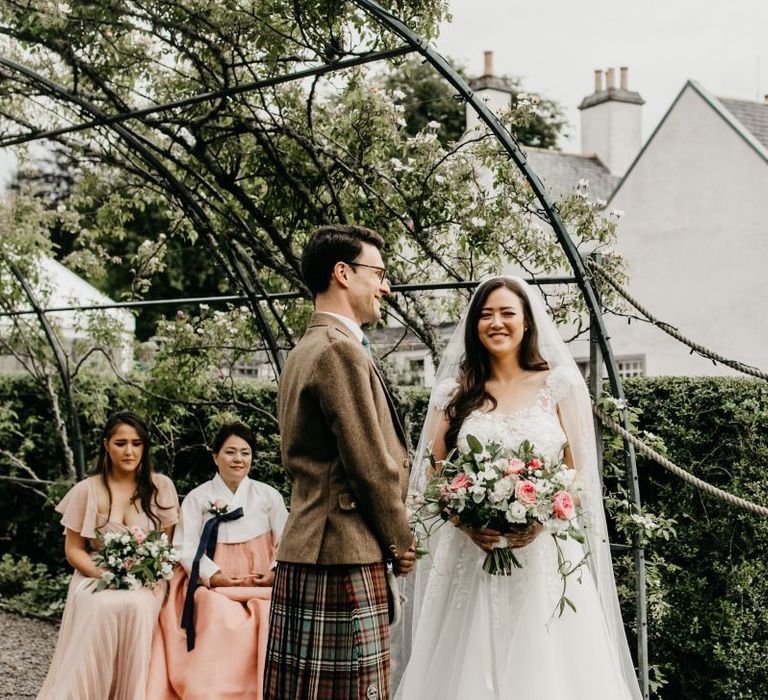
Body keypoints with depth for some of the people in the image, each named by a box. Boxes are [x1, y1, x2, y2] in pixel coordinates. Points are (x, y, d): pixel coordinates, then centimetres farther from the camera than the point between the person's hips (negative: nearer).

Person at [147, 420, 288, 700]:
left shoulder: (269, 496, 9)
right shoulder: (197, 498, 8)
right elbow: (185, 546, -1)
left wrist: (275, 573, -14)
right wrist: (217, 576, -15)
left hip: (261, 585, 1)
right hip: (213, 585, -1)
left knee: (270, 620, -28)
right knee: (218, 617, -31)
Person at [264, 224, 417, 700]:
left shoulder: (305, 351, 19)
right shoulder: (342, 350, -14)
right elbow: (371, 464, -17)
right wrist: (401, 541, -2)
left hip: (304, 554, 10)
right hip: (346, 558, -10)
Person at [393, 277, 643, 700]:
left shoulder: (561, 385, 3)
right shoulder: (453, 392, 8)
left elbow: (579, 471, 2)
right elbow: (432, 472, 8)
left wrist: (542, 519, -15)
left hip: (544, 551, -1)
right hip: (470, 554, 1)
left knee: (544, 666, 0)